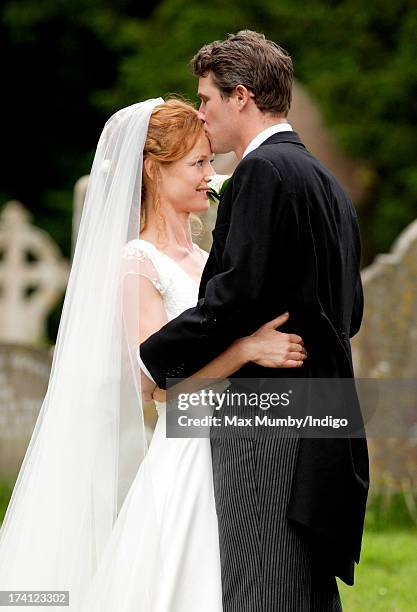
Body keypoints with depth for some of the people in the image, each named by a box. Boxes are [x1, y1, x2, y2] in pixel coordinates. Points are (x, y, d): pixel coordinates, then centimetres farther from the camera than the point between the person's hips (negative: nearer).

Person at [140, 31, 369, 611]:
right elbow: (348, 311, 23)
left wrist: (154, 357, -6)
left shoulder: (264, 171, -10)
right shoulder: (329, 183, 20)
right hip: (322, 430, 10)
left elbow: (236, 295, -17)